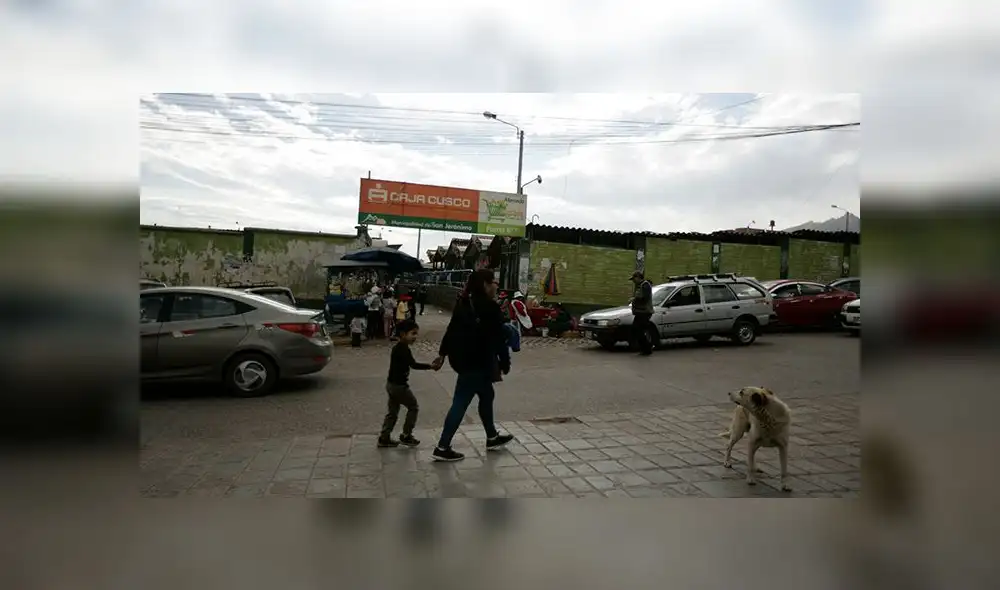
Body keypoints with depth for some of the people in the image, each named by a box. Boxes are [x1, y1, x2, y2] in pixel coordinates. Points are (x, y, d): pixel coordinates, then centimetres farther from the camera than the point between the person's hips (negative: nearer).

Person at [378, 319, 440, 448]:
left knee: (393, 412, 16)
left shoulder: (398, 347, 9)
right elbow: (414, 365, -27)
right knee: (413, 407, 6)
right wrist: (431, 366, -26)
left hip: (392, 384, 9)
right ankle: (406, 436, 12)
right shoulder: (404, 349, -20)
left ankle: (384, 438, 21)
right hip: (399, 385, -9)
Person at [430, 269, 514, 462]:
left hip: (462, 357, 10)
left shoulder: (464, 303, 9)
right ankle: (442, 448, 3)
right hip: (476, 362, -10)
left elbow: (451, 329, 14)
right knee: (460, 403, -3)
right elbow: (499, 339, -15)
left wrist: (443, 353, 20)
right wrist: (505, 363, -5)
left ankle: (492, 437, 35)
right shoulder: (490, 308, -17)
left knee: (486, 395, 22)